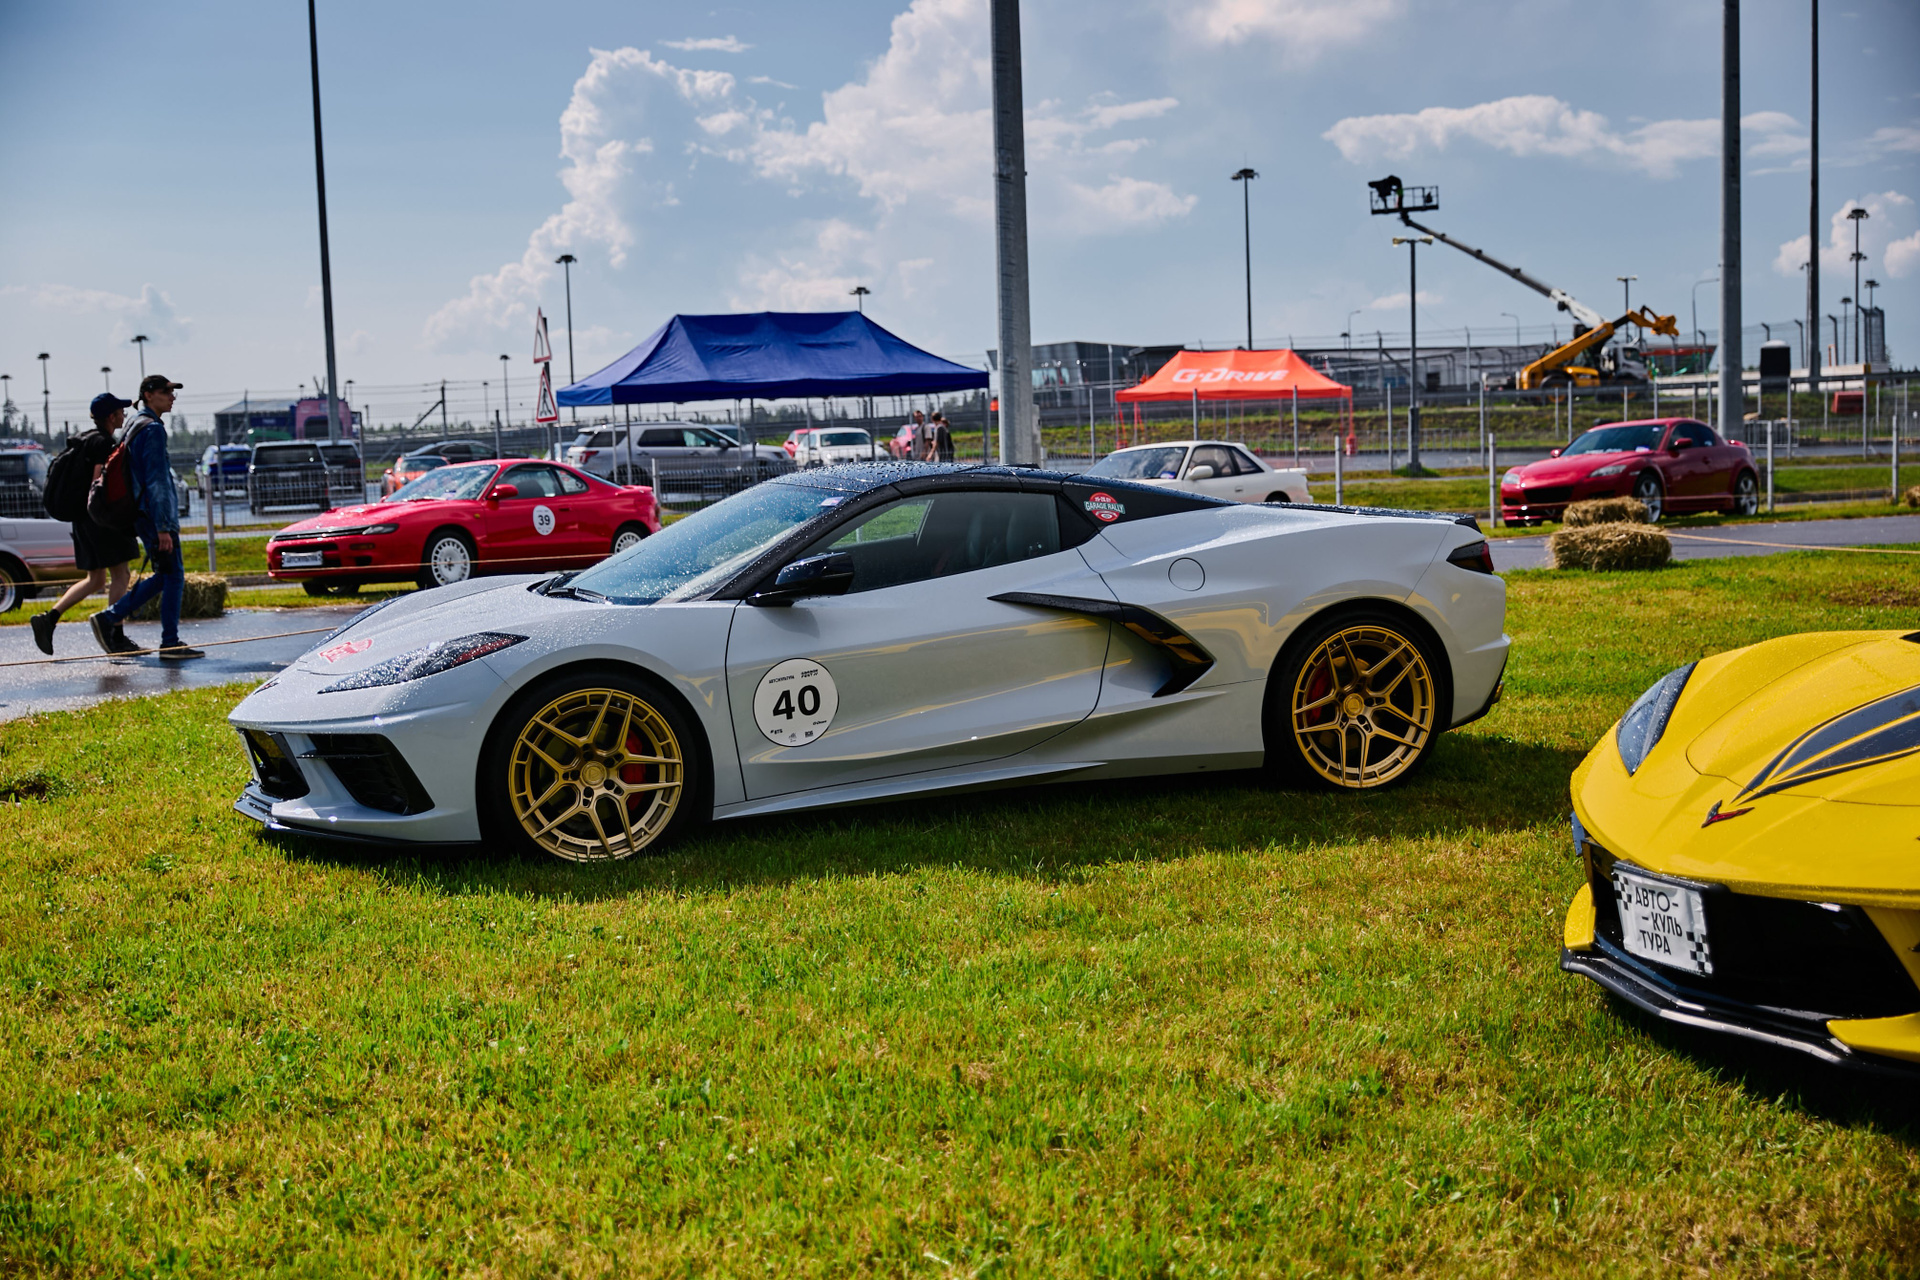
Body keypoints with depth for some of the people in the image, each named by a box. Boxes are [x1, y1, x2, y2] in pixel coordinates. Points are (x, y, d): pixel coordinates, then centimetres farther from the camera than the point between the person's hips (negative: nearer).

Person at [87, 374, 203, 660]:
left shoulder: (136, 427, 18)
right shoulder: (153, 429, -13)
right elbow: (156, 481, -19)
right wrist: (163, 528, -22)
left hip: (144, 515, 10)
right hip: (157, 515, -10)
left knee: (164, 577, 14)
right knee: (173, 577, -5)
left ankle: (109, 618, 12)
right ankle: (170, 644, -2)